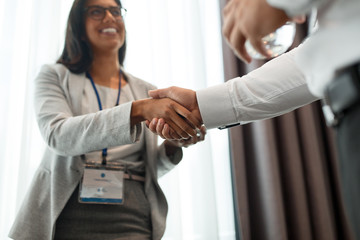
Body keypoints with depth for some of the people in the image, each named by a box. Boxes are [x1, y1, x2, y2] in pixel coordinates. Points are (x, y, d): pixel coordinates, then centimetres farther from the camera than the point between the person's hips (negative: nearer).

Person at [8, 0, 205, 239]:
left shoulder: (147, 92, 10)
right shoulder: (55, 76, 4)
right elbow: (58, 135, -16)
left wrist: (172, 146, -9)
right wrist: (138, 110, -26)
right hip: (67, 220, -1)